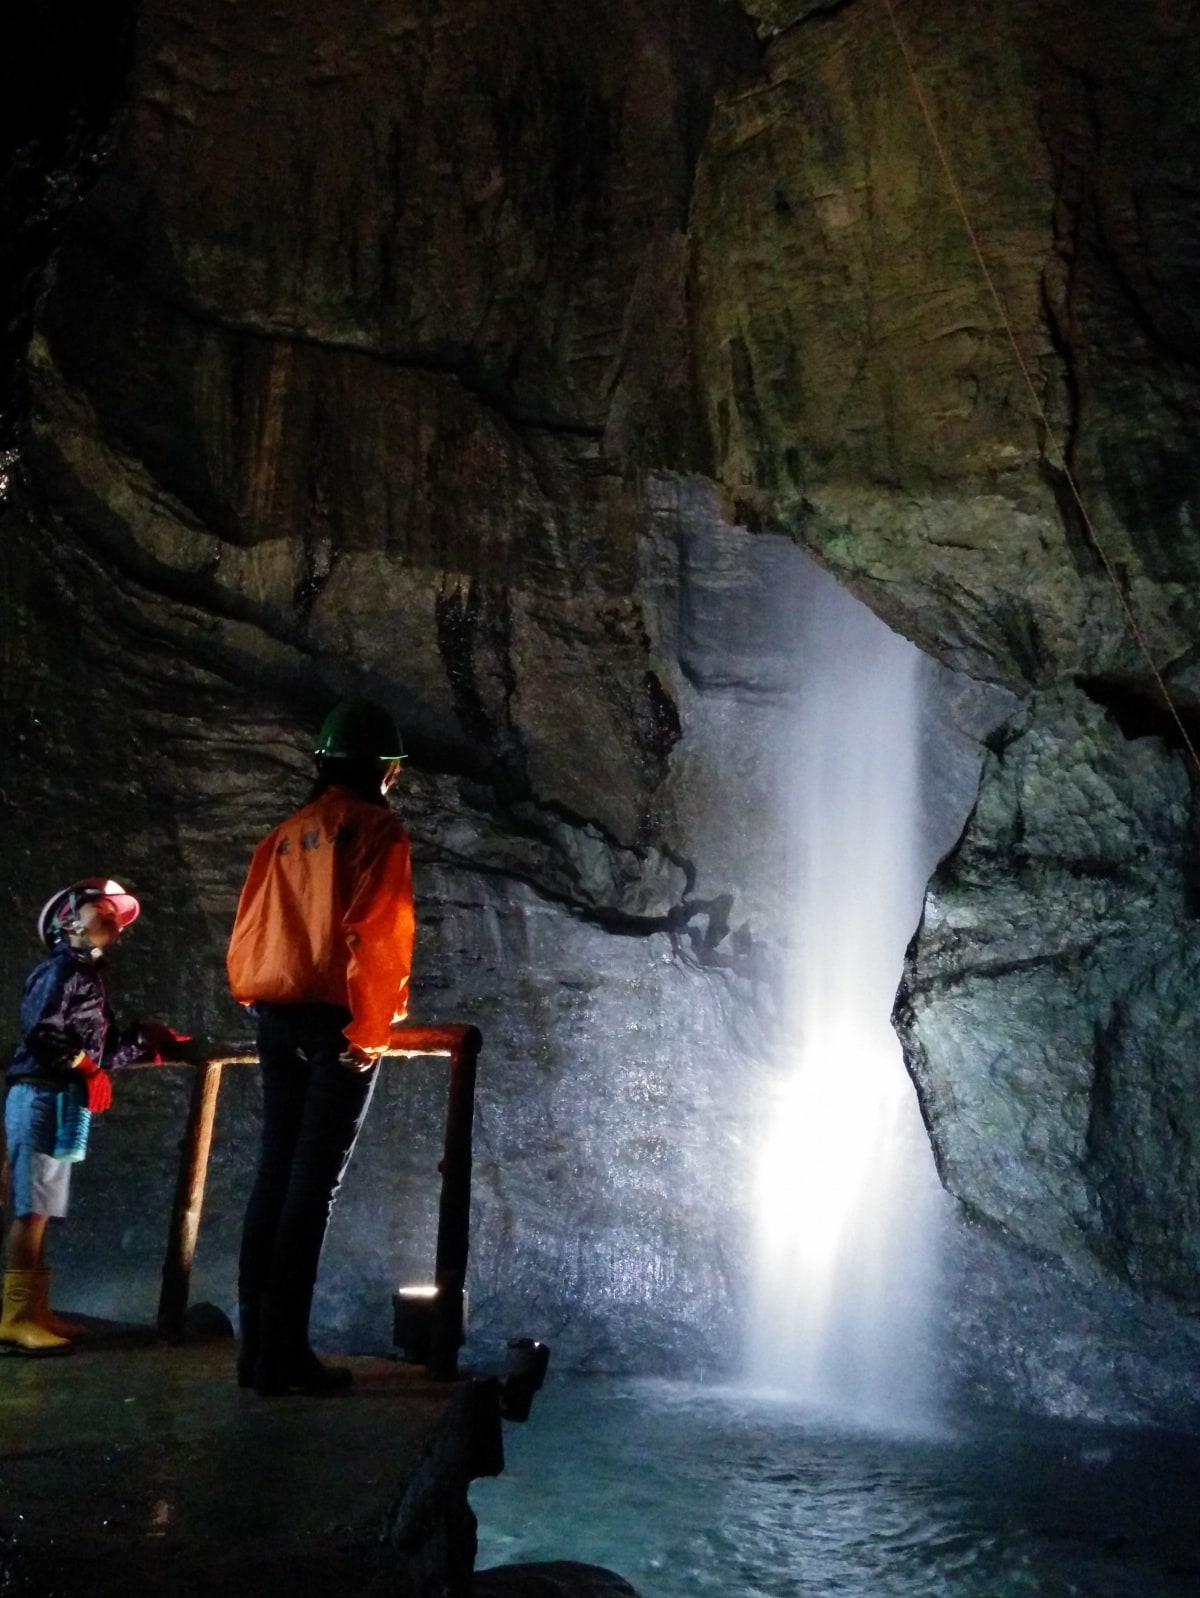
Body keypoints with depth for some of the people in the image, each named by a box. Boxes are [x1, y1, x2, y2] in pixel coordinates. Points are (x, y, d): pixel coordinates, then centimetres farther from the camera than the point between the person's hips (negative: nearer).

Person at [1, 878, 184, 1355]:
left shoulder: (88, 974, 20)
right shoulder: (61, 968, -8)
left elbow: (103, 1046, 19)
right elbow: (41, 1033, -19)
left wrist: (154, 1042, 18)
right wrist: (87, 1071, -14)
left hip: (61, 1100, 9)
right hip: (41, 1096, -9)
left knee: (39, 1210, 10)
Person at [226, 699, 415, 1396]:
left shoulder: (287, 833, 15)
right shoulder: (378, 828, -4)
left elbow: (250, 930, 13)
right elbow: (378, 934, -14)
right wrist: (371, 1029, -11)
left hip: (278, 1017, 7)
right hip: (337, 1019, -6)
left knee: (275, 1174, 10)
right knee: (315, 1183, -4)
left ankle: (257, 1344, 14)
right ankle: (284, 1352, -3)